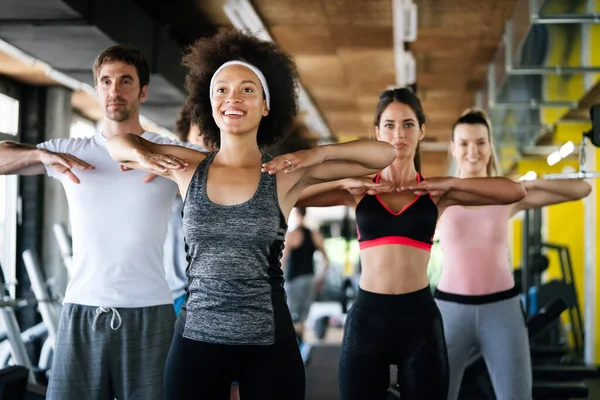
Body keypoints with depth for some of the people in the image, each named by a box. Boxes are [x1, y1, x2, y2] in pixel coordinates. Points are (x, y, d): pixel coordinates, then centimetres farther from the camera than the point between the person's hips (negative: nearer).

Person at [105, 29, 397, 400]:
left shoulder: (287, 174, -3)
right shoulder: (190, 168, 2)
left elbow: (385, 154, -3)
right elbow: (119, 143, 18)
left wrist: (320, 153, -15)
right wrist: (140, 155, -2)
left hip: (269, 345, -1)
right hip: (195, 341, 2)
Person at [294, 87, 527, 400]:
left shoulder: (436, 191, 5)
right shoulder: (359, 189, 5)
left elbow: (515, 192, -5)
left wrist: (451, 183, -8)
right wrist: (343, 183, -9)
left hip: (419, 317, 0)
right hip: (366, 317, 0)